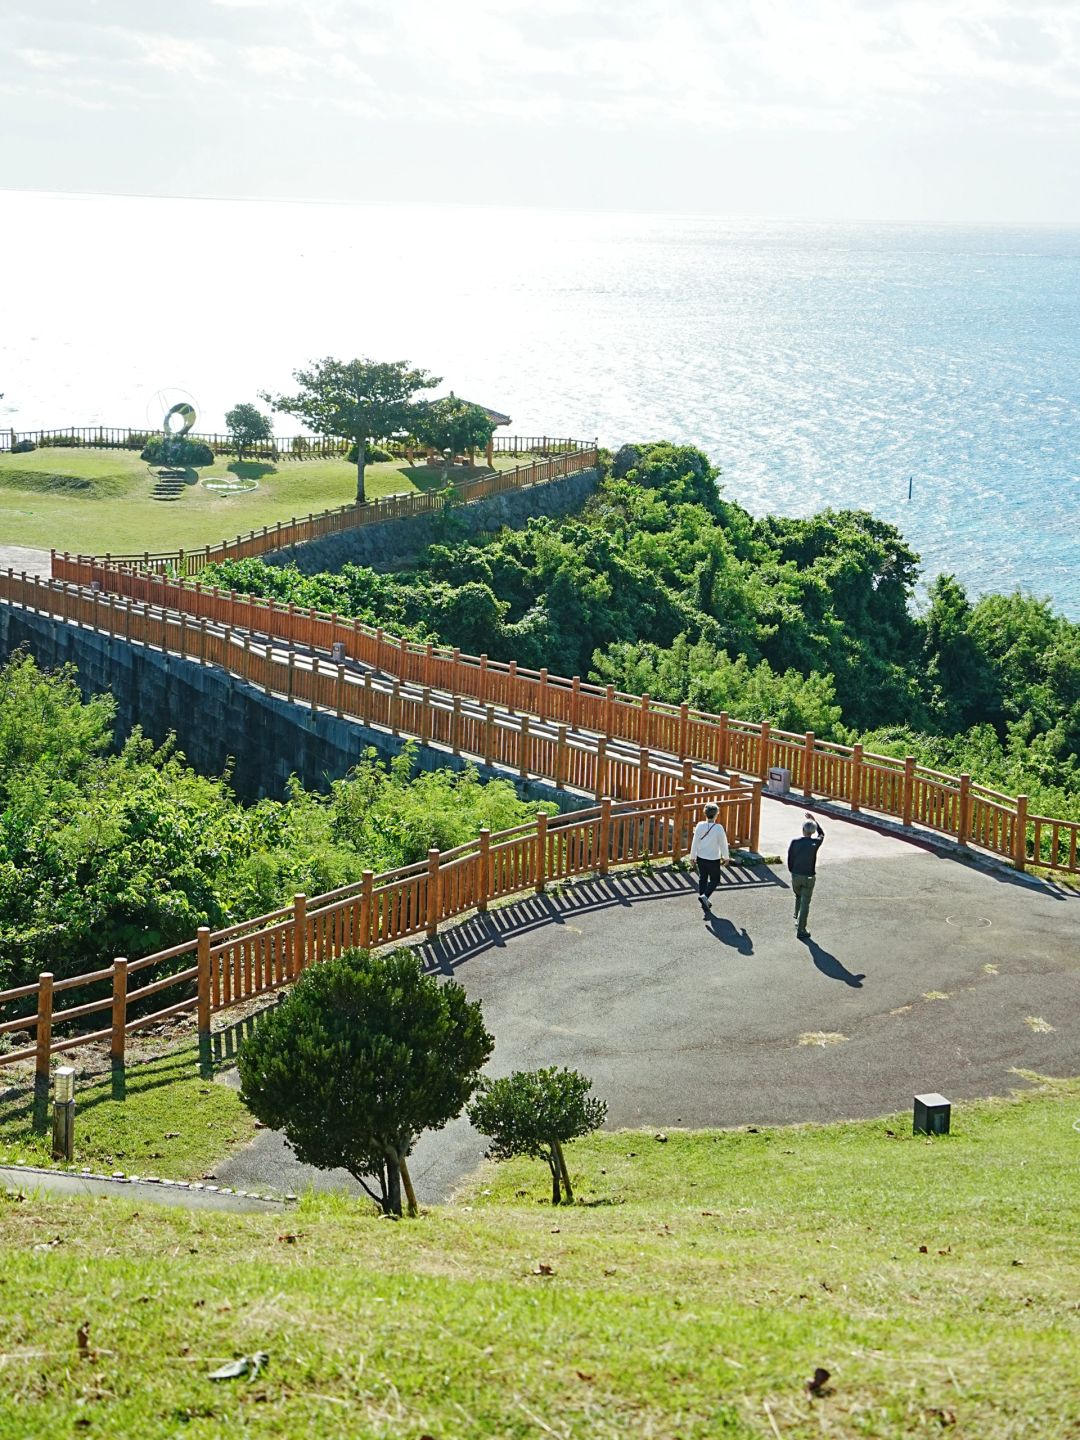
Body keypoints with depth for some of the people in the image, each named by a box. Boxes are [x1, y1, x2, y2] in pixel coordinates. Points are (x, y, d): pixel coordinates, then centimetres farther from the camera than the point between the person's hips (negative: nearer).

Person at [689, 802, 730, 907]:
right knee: (714, 880, 12)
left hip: (701, 858, 4)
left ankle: (704, 902, 21)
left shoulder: (700, 825, -10)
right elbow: (723, 844, -9)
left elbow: (695, 842, -4)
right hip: (713, 859, -4)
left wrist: (692, 856, 8)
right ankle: (705, 895, -9)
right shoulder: (719, 828, -18)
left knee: (702, 879, 17)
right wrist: (726, 857, 7)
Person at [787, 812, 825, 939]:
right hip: (809, 877, -2)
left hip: (796, 876, 2)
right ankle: (801, 930, 3)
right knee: (805, 903, 3)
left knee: (798, 897, 28)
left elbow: (789, 860, -2)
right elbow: (821, 834, 11)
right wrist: (813, 819, 16)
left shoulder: (794, 842, -9)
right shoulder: (815, 843, -12)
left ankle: (797, 919, 35)